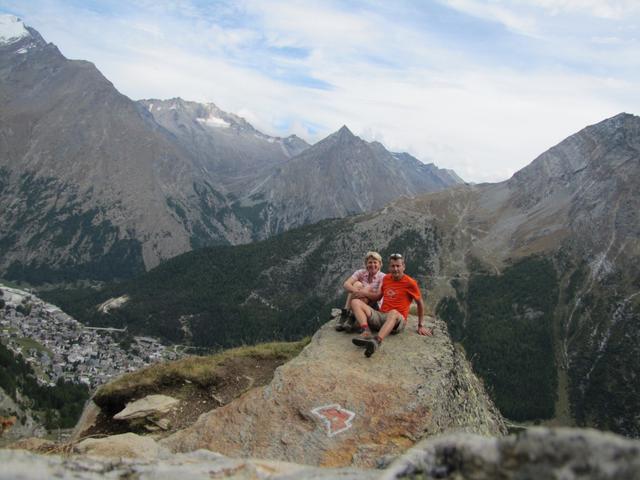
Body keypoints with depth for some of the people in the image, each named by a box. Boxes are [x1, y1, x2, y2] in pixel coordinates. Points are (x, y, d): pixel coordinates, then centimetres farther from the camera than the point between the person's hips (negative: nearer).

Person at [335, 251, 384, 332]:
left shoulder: (382, 277, -7)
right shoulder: (360, 273, -1)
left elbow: (378, 296, -20)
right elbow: (346, 284, -18)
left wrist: (364, 293, -36)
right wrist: (356, 291, -38)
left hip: (371, 306, -2)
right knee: (357, 284, -22)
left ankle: (351, 318, -27)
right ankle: (344, 314, -27)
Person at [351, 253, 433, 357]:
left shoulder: (410, 283, -3)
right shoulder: (386, 278, 11)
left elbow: (420, 303, 6)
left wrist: (421, 326, 8)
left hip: (397, 321, -5)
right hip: (380, 315, 6)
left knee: (393, 313, -42)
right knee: (355, 302, -13)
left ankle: (376, 341, -66)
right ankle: (366, 332, -36)